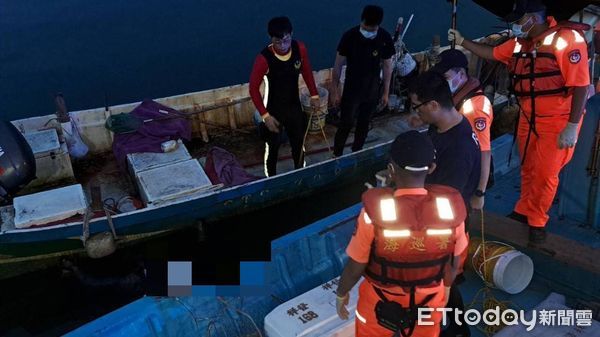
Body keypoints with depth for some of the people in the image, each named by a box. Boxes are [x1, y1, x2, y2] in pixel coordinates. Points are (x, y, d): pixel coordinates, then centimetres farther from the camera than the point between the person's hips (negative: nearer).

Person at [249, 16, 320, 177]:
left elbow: (307, 71, 5)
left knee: (299, 144, 22)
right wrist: (265, 115, -19)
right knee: (273, 148, 15)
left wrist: (314, 95, 6)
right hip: (274, 110, -4)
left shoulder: (300, 48, -15)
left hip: (295, 107, 4)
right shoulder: (264, 58, -27)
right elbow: (253, 88, -17)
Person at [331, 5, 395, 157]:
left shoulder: (385, 38, -13)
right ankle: (337, 156, 23)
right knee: (345, 125, 3)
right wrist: (334, 91, -7)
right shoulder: (350, 36, -19)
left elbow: (387, 66, 1)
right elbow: (338, 65, -10)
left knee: (364, 125, 17)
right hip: (351, 90, -3)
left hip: (372, 91, 3)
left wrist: (386, 92, 5)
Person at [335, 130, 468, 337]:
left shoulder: (374, 211, -30)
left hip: (381, 303, -1)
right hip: (429, 301, 2)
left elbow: (355, 266, -17)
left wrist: (341, 293, 3)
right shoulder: (451, 207, -22)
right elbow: (453, 262, -5)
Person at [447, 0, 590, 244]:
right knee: (528, 170, 16)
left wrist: (572, 127, -22)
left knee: (545, 174, 2)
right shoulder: (520, 43, 3)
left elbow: (581, 85, -20)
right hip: (528, 119, 6)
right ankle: (523, 212, 33)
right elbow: (492, 53, 20)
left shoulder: (567, 39, -18)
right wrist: (462, 41, 14)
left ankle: (537, 222, 20)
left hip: (557, 122, -6)